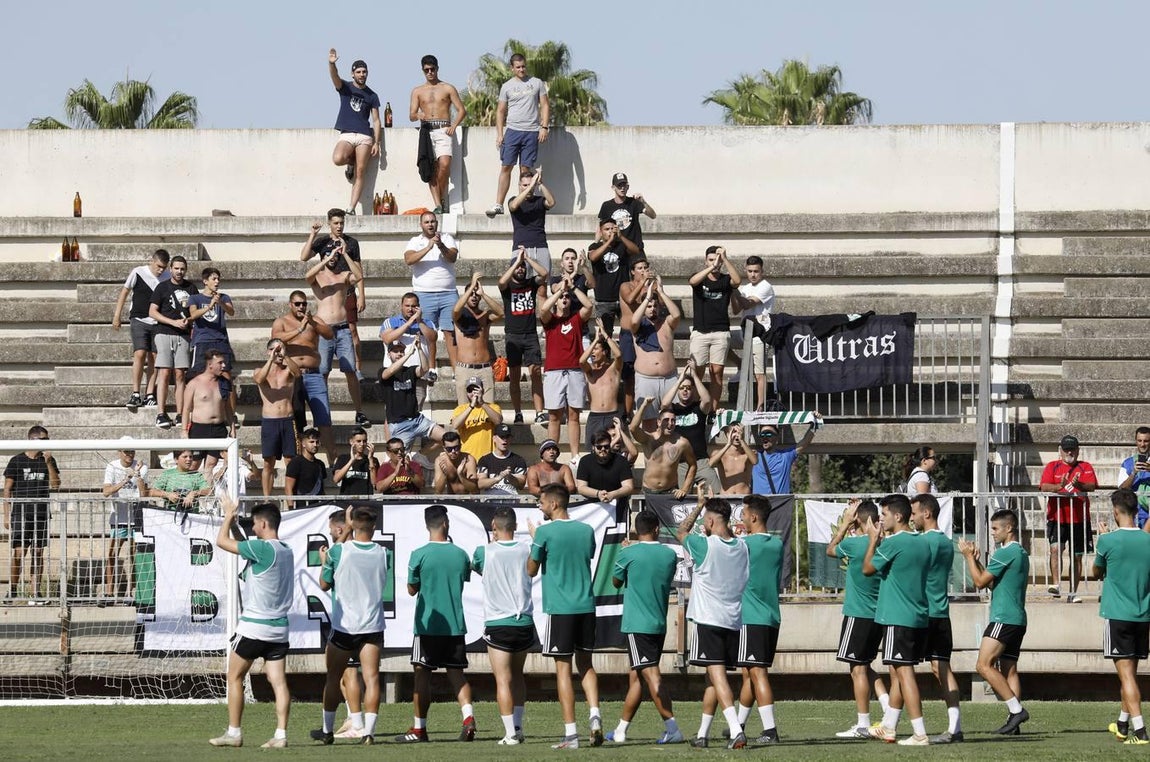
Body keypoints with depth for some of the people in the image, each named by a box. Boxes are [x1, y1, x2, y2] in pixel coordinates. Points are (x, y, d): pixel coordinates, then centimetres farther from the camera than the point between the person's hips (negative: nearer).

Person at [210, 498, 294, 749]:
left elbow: (222, 541, -10)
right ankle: (281, 735, -5)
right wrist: (232, 522, 23)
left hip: (254, 625, -7)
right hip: (279, 627, 7)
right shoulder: (286, 551, 9)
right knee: (279, 681, 2)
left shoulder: (262, 549, -17)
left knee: (234, 677, 6)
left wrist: (229, 516, 5)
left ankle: (234, 733, 7)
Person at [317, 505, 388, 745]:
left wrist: (323, 562, 22)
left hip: (343, 626, -1)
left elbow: (324, 585, 2)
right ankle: (368, 731, -14)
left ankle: (327, 731, 20)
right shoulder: (383, 554, -3)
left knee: (333, 679, 12)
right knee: (371, 678, -3)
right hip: (372, 626, 1)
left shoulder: (338, 552, -9)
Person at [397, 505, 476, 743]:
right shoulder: (460, 554, 1)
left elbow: (411, 589, -1)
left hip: (427, 625, -3)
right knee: (457, 674, 7)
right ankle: (468, 718, -11)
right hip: (456, 625, 3)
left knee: (422, 675, 3)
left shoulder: (419, 555, -9)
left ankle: (419, 728, 5)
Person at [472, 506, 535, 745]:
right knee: (517, 675, 21)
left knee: (503, 680, -4)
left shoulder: (485, 552, -8)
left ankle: (511, 733, -10)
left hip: (497, 623, -4)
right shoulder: (526, 550, 0)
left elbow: (476, 566, 16)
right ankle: (518, 727, 24)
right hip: (524, 622, 4)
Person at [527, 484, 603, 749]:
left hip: (559, 608, -5)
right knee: (586, 663, 15)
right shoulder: (586, 530, 8)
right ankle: (595, 715, -5)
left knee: (563, 668, -2)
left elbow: (531, 570, 1)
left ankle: (571, 733, -5)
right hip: (586, 605, 5)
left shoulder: (545, 532, -8)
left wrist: (533, 536, 15)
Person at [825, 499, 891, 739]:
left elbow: (831, 550, 7)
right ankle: (888, 708, 7)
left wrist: (845, 522, 14)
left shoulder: (853, 544, -15)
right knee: (864, 667, 19)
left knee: (858, 668, -2)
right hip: (878, 614, 7)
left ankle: (863, 726, -1)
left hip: (858, 614, -7)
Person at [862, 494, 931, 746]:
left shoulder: (892, 544, -13)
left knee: (904, 672, -8)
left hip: (897, 618, -8)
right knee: (896, 672, 18)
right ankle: (887, 727, 26)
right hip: (919, 618, 8)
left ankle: (920, 734, -14)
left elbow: (868, 568, -3)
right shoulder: (922, 544, 11)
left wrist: (873, 540, 9)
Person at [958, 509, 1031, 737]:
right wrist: (975, 559, 18)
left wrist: (969, 556, 0)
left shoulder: (1006, 553, -12)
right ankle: (1014, 721, 1)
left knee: (984, 665, -13)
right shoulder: (1021, 553, 19)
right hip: (1017, 619, 10)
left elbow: (981, 581, -10)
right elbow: (992, 581, 24)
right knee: (1009, 670, 7)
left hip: (1004, 619, -10)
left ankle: (1016, 709, -18)